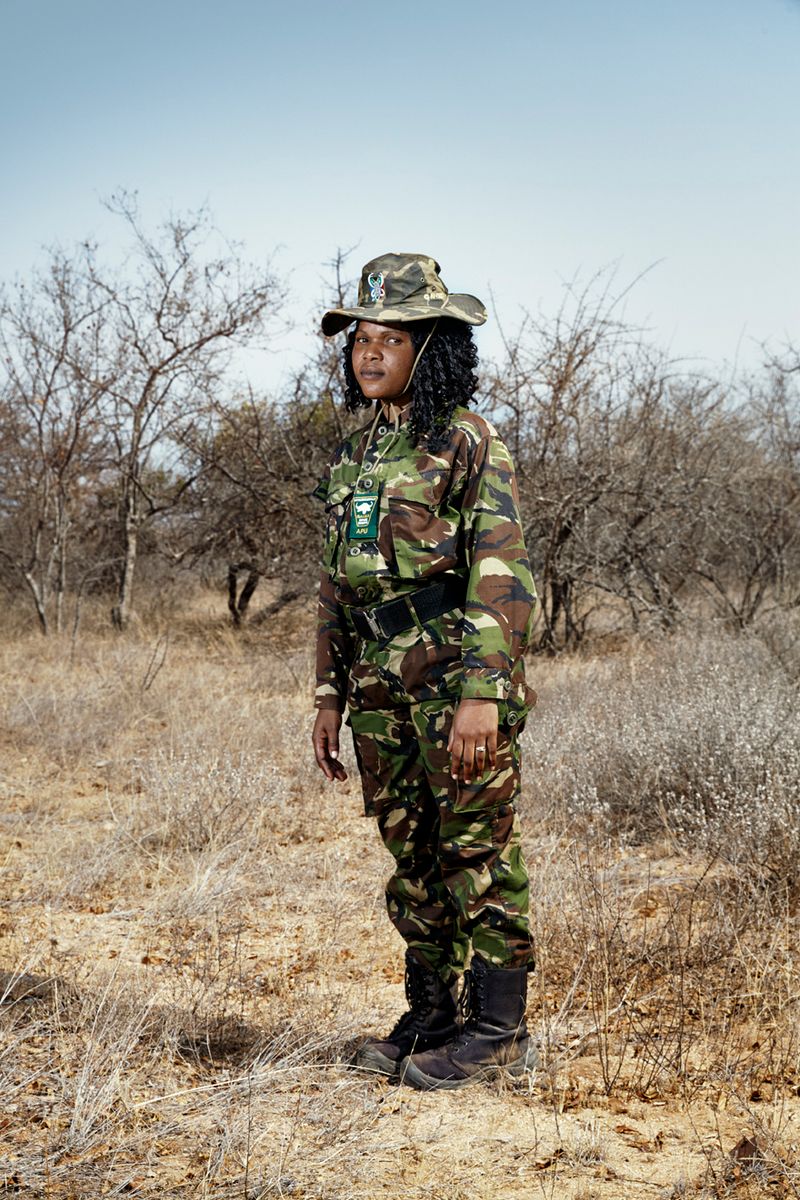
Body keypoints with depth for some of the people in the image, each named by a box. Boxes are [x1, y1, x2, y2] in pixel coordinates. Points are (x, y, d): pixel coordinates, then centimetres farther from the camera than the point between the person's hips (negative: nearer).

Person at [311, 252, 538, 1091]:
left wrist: (482, 692, -22)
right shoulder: (355, 456, 15)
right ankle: (432, 1016, 24)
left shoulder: (467, 441, -7)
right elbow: (337, 586, 18)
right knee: (412, 855, 12)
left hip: (457, 673, -7)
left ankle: (499, 1031, 9)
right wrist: (330, 695, 14)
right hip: (382, 682, 7)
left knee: (478, 853, -1)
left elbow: (501, 574, -14)